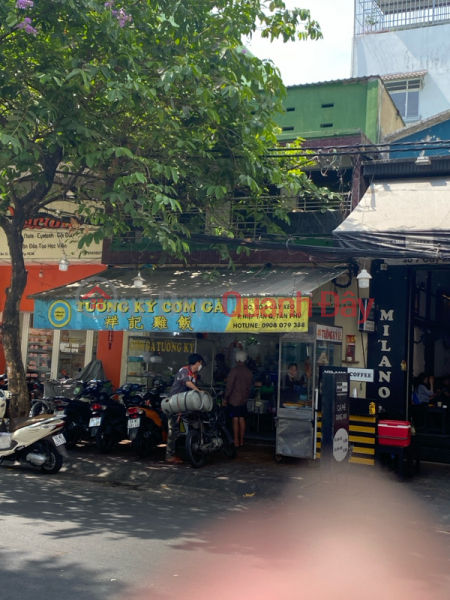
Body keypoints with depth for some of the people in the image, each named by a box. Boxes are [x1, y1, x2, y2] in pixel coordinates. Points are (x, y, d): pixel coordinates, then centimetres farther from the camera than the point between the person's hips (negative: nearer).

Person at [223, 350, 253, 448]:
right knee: (242, 419, 12)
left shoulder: (235, 370, -14)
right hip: (244, 400, 6)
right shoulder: (249, 372, 4)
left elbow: (229, 386, -15)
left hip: (234, 399, -6)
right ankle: (241, 440, 18)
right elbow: (250, 387, 12)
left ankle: (236, 441, 1)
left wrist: (225, 398, -6)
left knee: (235, 420, -2)